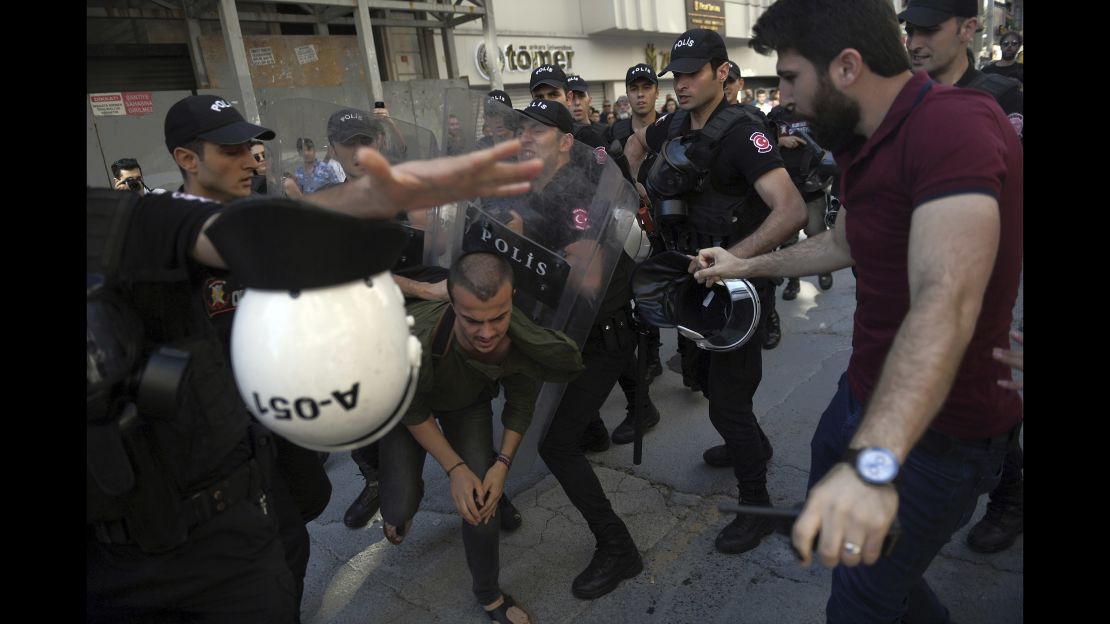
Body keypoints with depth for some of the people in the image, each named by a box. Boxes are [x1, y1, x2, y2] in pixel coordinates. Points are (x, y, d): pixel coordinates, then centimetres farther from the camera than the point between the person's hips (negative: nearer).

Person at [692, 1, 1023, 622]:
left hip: (937, 427, -9)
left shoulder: (954, 124, -26)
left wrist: (872, 461, -50)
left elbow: (946, 302, -40)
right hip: (867, 389, 9)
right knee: (828, 520, 25)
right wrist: (746, 266, 27)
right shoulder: (871, 144, 7)